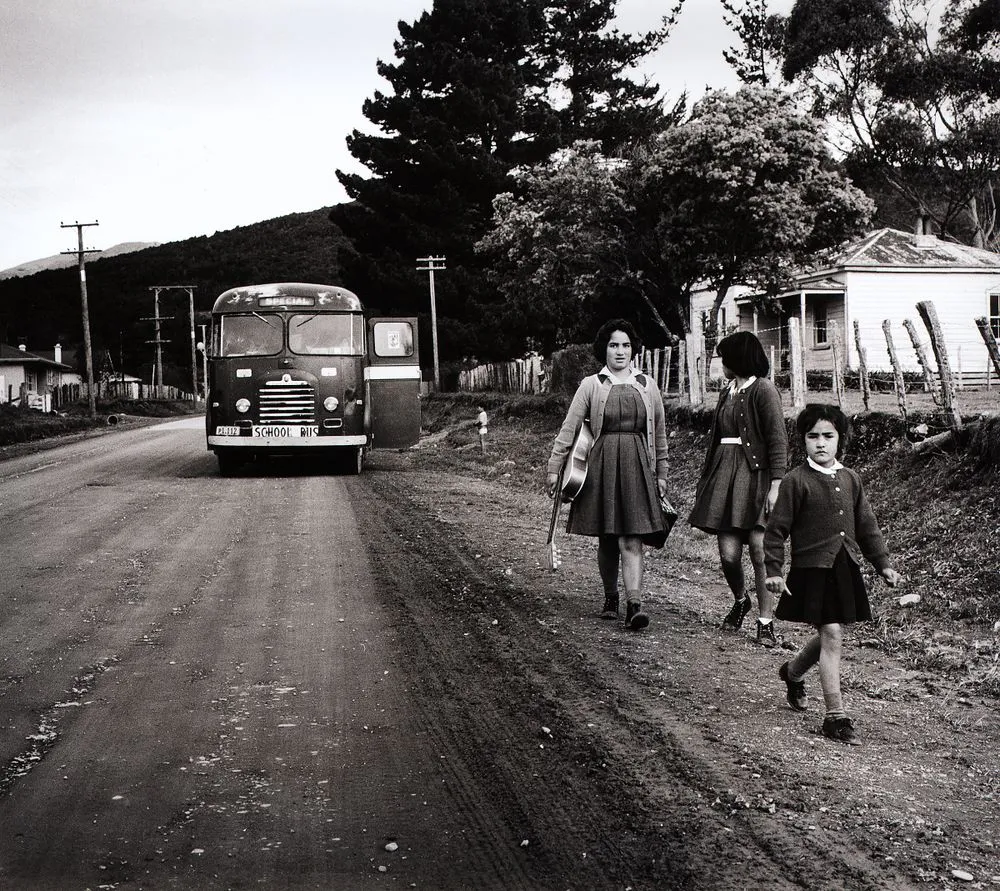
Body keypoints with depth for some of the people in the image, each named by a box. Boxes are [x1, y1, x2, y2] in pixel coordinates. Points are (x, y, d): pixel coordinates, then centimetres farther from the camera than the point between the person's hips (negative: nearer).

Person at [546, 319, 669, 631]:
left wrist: (661, 473, 15)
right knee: (606, 539, 7)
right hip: (602, 465, 0)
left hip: (637, 466, 0)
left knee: (631, 539, -9)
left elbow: (659, 433, 16)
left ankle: (634, 605, -15)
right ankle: (610, 598, 24)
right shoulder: (591, 385, 3)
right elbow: (568, 428, 1)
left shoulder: (647, 386, 9)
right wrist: (554, 467, -5)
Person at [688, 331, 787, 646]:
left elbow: (778, 441, -9)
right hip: (725, 475, 6)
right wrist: (706, 480, 17)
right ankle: (740, 601, 28)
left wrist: (776, 486, -16)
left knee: (759, 550, -10)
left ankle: (765, 622, 0)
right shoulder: (727, 392, 19)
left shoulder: (763, 389, -4)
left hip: (755, 475, -6)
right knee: (728, 554, 0)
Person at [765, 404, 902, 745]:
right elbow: (776, 529, -6)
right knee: (832, 635, -10)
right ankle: (835, 716, -3)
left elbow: (866, 525, 16)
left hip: (845, 568, 6)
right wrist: (773, 571, -12)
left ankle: (792, 671, 47)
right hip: (812, 570, -6)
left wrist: (883, 564, 12)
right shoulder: (796, 481, -8)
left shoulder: (850, 479, 9)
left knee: (827, 635, 16)